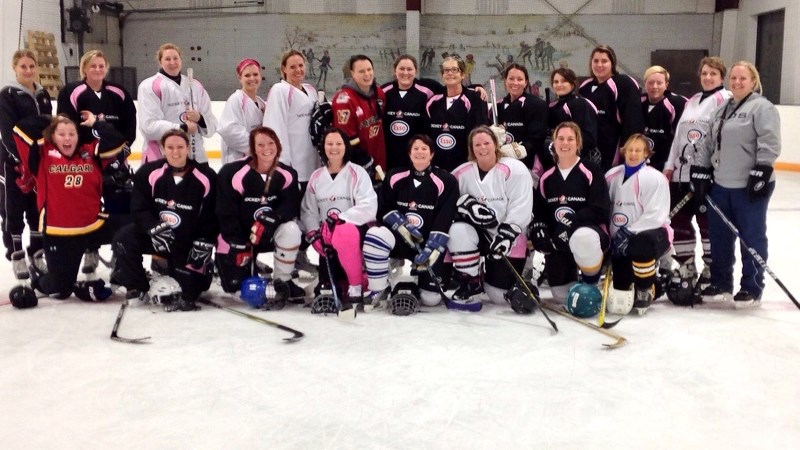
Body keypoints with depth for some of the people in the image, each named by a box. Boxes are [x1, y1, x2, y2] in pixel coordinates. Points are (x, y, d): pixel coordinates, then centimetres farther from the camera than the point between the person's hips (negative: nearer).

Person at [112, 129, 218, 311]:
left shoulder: (206, 177, -15)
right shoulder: (149, 172, -12)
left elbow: (212, 216, -8)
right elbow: (139, 209, -10)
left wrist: (203, 244, -15)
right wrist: (154, 229, -27)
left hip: (189, 241, -2)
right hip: (155, 233, 2)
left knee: (193, 285, -12)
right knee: (123, 238, -21)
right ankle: (138, 287, 0)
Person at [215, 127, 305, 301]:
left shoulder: (286, 175, -9)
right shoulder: (233, 173, -19)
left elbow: (291, 205, -14)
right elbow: (226, 213, -16)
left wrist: (272, 219, -33)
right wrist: (237, 244, -19)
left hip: (269, 234, 2)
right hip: (237, 237, -2)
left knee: (291, 230, -30)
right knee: (233, 285, -7)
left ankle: (283, 280, -9)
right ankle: (248, 264, 30)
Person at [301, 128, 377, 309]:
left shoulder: (357, 172, -5)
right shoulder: (316, 176, 9)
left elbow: (368, 206, -15)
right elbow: (308, 210, 7)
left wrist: (340, 218, -24)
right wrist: (313, 233, -10)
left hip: (356, 228, -5)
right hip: (327, 235, 5)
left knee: (343, 234, -39)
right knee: (328, 279, -5)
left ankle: (356, 287, -23)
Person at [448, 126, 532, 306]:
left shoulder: (515, 170, -12)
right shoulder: (462, 173, -1)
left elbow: (520, 208, -16)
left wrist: (507, 234, -26)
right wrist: (467, 203, -20)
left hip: (508, 238, -3)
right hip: (479, 232, 3)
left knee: (499, 295, -5)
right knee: (458, 231, -33)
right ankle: (471, 283, -11)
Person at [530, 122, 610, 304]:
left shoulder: (591, 171, -9)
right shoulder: (546, 178, 8)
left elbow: (600, 210, -16)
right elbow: (538, 211, 13)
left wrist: (571, 221, -27)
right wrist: (538, 229, -7)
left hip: (590, 232, -4)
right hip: (557, 242, 5)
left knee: (582, 237, -43)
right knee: (562, 295, 2)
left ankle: (591, 284, -13)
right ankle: (572, 270, 38)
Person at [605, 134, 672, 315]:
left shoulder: (654, 178, -11)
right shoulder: (612, 176, 5)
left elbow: (655, 215, -19)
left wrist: (629, 233, -23)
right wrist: (614, 236, -3)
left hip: (653, 233, -4)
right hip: (622, 238, 4)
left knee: (640, 244, -43)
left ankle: (645, 289, -15)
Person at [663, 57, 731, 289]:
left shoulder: (725, 99, -4)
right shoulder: (692, 101, 20)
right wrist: (670, 164, 13)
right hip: (682, 171, 8)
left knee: (707, 221, 0)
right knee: (679, 219, 9)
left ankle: (711, 269, 12)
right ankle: (686, 266, 20)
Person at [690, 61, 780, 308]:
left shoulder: (762, 107, -7)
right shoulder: (723, 109, 17)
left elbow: (769, 145, -15)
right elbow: (709, 143, 18)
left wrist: (760, 175, -20)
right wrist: (701, 172, 11)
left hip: (750, 187, -7)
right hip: (721, 185, 7)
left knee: (751, 236, 1)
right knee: (719, 235, 12)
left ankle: (752, 288, 12)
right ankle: (721, 283, 24)